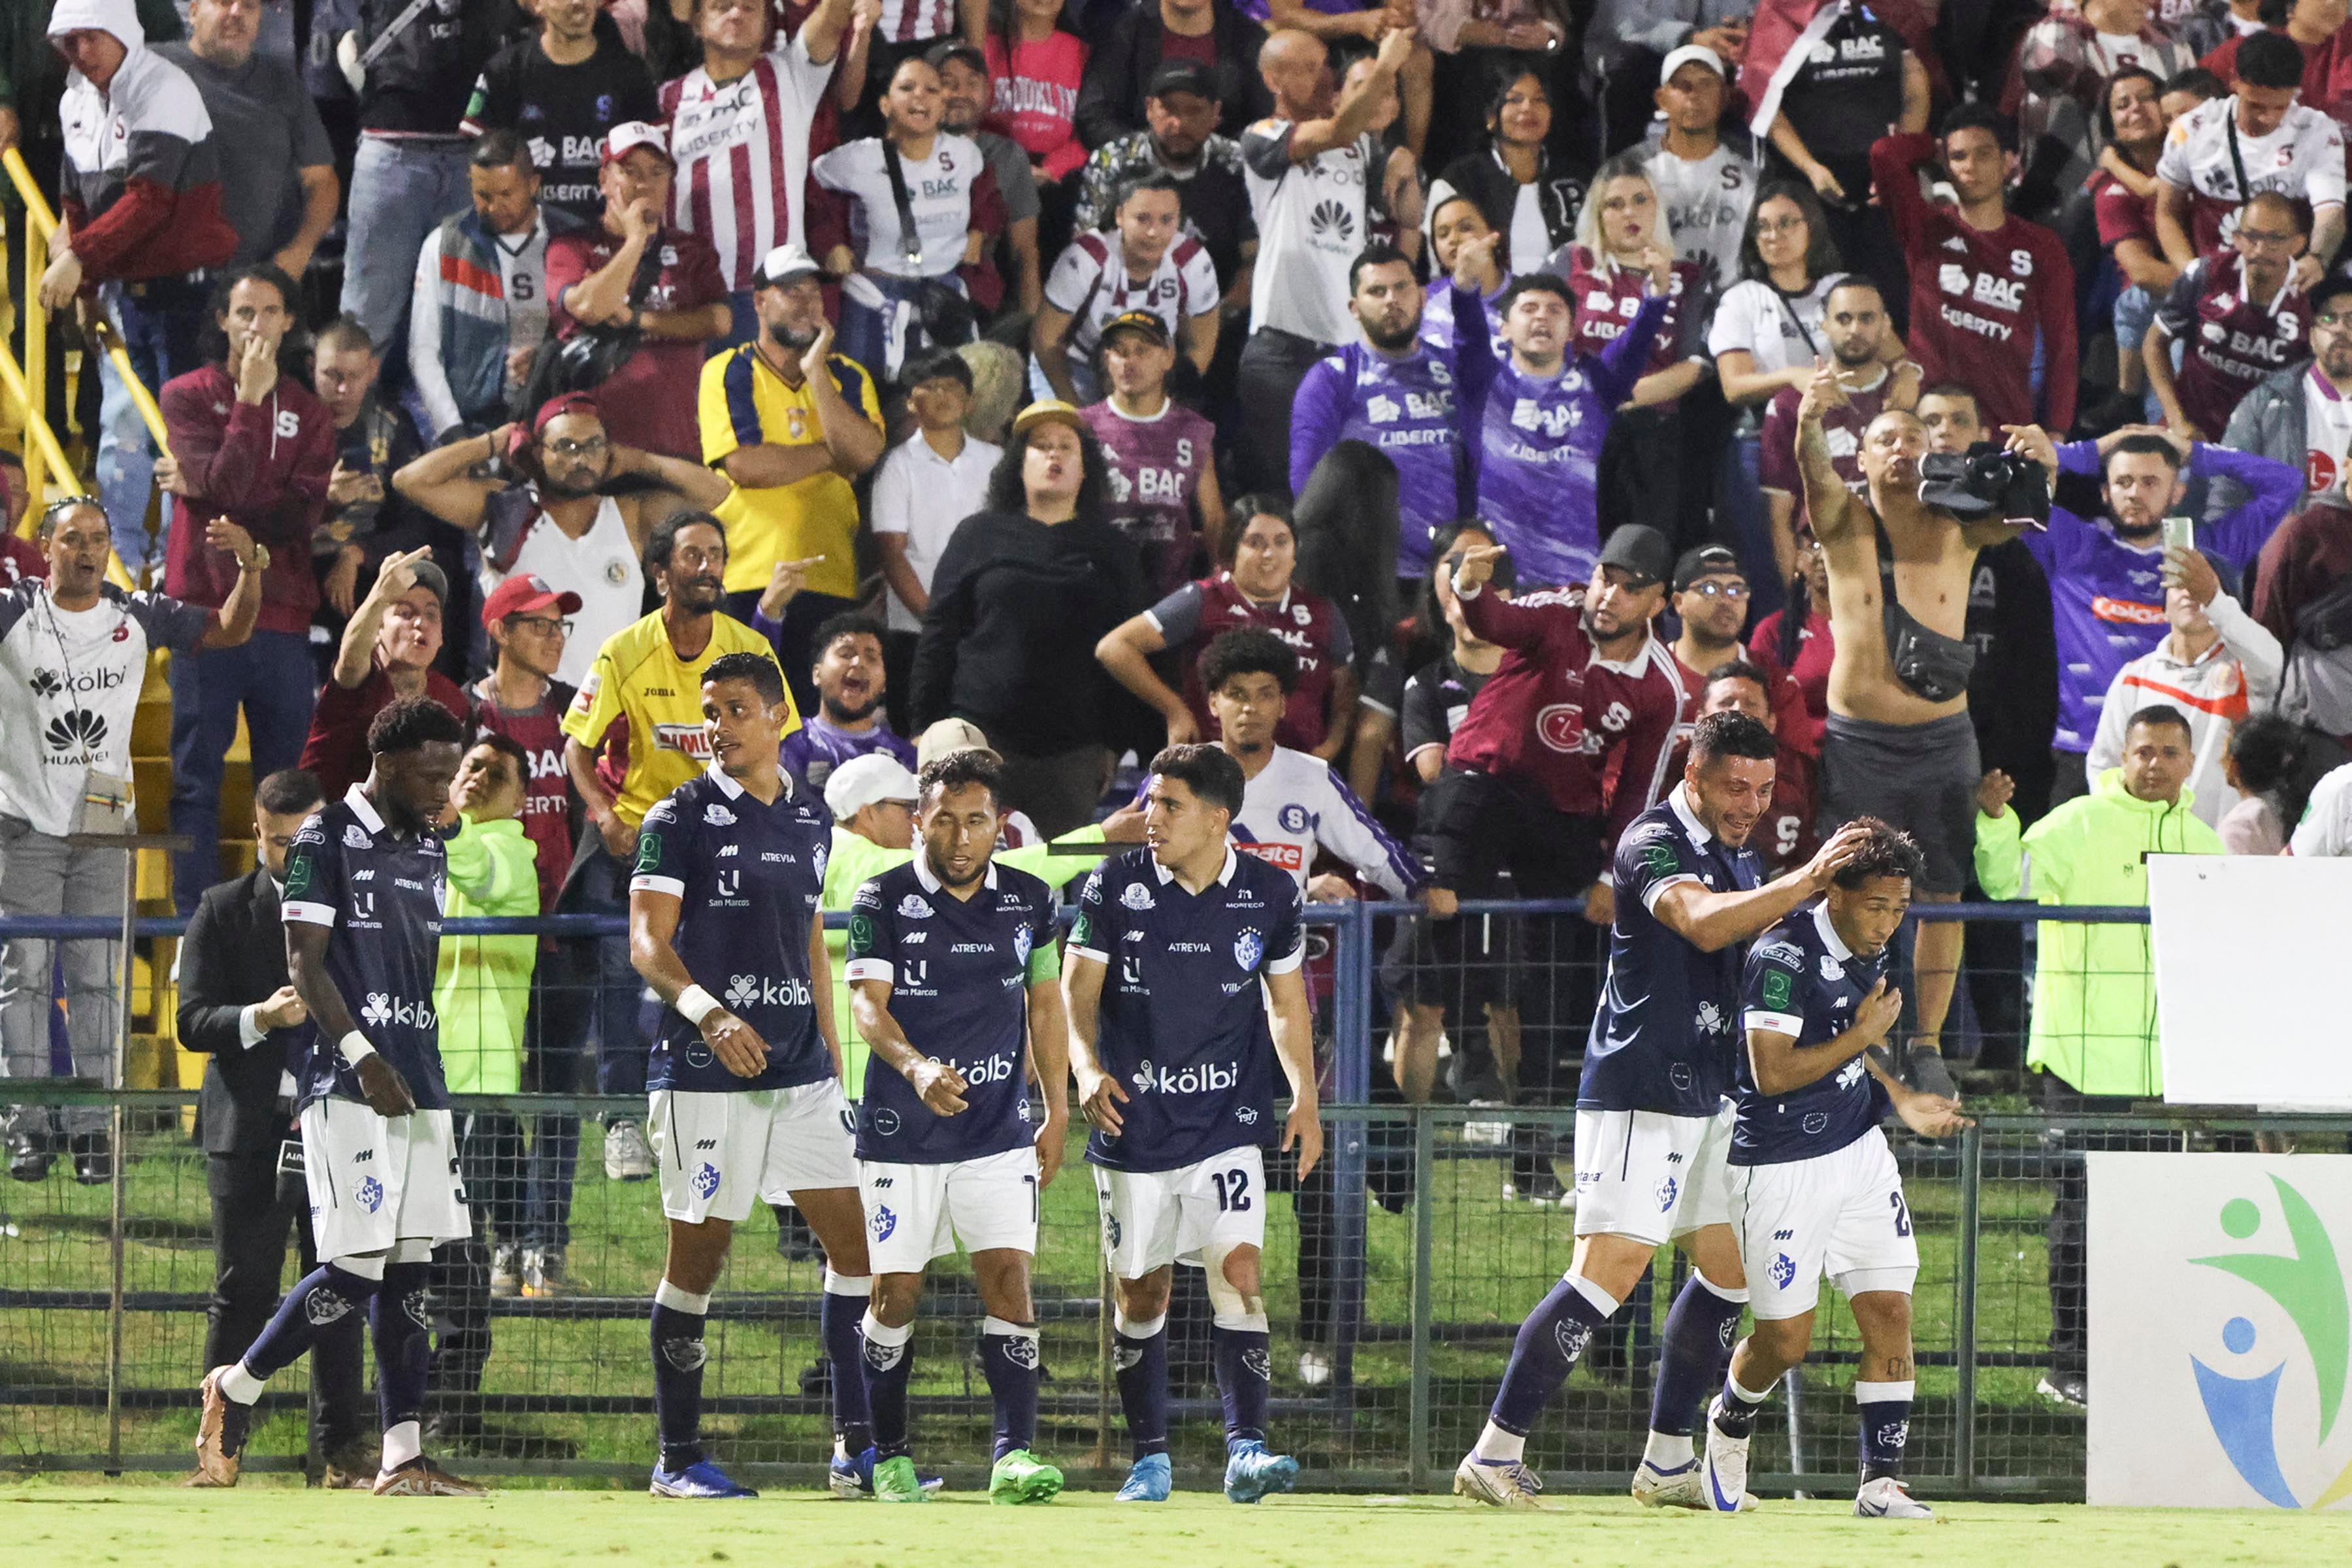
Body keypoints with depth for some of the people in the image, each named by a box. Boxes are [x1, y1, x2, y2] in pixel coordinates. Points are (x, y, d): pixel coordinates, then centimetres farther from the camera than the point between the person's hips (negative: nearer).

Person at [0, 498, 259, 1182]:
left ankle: (92, 1127, 6)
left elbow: (230, 630, 10)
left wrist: (249, 569, -7)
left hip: (104, 828, 2)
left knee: (96, 977, 3)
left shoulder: (135, 617, 4)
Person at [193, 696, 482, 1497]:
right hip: (347, 1083, -8)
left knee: (410, 1269, 4)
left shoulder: (429, 850, 17)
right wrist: (362, 1055, -20)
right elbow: (305, 964, -11)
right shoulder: (327, 839, -6)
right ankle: (236, 1387, 8)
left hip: (417, 1082, 8)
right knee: (356, 1271, -11)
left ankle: (403, 1455, 3)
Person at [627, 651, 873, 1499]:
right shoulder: (681, 817, -4)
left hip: (800, 1074, 6)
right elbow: (647, 943, -11)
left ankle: (856, 1445, 7)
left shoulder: (809, 820, 13)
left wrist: (833, 1060, 19)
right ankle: (678, 1456, 5)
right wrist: (707, 1013, -28)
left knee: (854, 1239, 1)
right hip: (705, 1072, -6)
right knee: (698, 1254, -2)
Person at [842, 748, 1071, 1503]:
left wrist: (1057, 1111, 14)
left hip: (999, 1131, 2)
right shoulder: (883, 902, -5)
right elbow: (867, 1003, -14)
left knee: (1008, 1278, -11)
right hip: (899, 1131, -2)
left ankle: (1015, 1455, -16)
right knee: (895, 1292, 3)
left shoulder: (1030, 901, 6)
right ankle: (889, 1456, 18)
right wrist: (916, 1068, -33)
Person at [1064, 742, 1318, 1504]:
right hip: (1133, 1127, 0)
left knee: (1240, 1271, -15)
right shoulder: (1115, 886, -4)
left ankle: (1245, 1448, -16)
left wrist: (1305, 1099, 5)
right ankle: (1150, 1459, 17)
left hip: (1229, 1126, 0)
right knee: (1140, 1293, 6)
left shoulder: (1270, 894, 0)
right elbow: (1077, 990, -1)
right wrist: (1087, 1069, -19)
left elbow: (1287, 1003, 13)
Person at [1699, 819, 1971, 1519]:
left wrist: (1900, 1097, 9)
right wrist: (1862, 1036, -19)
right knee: (1785, 1341, 0)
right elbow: (1772, 1073, -25)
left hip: (1860, 1152, 7)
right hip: (1782, 1166, -7)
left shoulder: (1869, 949, 6)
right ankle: (1731, 1421, 32)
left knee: (1890, 1316, -4)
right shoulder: (1785, 956, -21)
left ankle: (1881, 1481, -1)